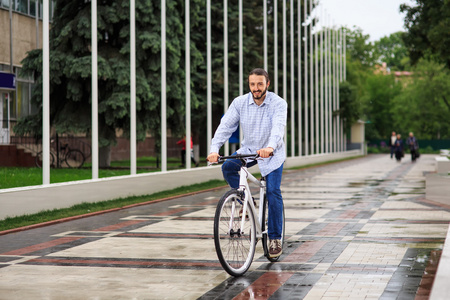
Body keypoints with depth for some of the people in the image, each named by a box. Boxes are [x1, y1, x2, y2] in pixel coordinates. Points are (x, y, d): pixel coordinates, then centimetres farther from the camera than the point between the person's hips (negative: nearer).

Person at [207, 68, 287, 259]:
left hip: (272, 154, -3)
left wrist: (270, 147, -56)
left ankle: (275, 238, 0)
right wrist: (214, 149, -34)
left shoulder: (278, 103, -18)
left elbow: (278, 127, -35)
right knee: (228, 167, -24)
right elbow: (226, 126, -18)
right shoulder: (240, 103, -10)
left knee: (273, 192, -13)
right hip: (248, 149, 3)